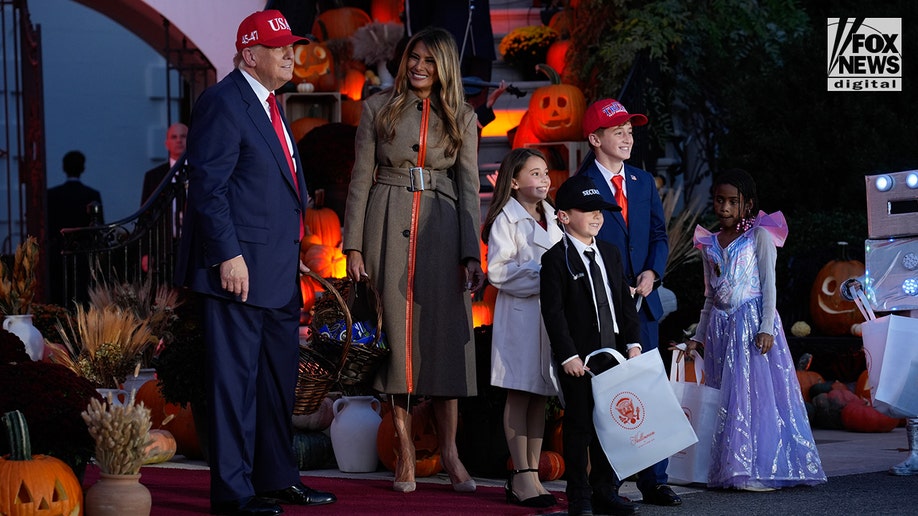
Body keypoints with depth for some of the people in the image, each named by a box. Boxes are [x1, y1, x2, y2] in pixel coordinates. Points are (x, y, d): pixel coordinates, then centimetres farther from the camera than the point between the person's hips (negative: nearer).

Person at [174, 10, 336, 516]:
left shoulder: (269, 106, 18)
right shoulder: (222, 102, -11)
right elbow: (208, 185, -17)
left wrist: (294, 254, 19)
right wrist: (229, 255, -22)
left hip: (277, 273, 10)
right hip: (240, 267, -10)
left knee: (279, 377, 15)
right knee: (235, 377, -5)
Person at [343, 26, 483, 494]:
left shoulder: (462, 118, 8)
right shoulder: (378, 108, 5)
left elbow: (469, 187, 3)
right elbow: (361, 178, 4)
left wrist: (471, 253, -6)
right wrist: (353, 245, -3)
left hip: (442, 232, 1)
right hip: (389, 228, -1)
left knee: (444, 336, -2)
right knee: (395, 334, -1)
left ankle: (449, 451, 5)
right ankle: (404, 451, 4)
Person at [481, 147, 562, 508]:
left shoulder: (551, 217, 17)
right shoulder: (506, 218, -5)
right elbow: (498, 272, -13)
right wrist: (540, 275, -17)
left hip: (550, 313, 7)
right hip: (519, 313, -7)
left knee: (540, 396, 7)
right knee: (519, 394, -4)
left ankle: (531, 472, 11)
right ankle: (522, 476, -3)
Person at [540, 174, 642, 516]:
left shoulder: (611, 254, 13)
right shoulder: (555, 260, -8)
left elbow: (625, 303, 15)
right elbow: (553, 312, -12)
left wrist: (633, 343, 5)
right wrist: (568, 355, -18)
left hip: (613, 353, 6)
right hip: (577, 358, -6)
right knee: (578, 425, -1)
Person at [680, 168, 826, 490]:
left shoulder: (760, 236, 0)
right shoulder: (709, 244, 14)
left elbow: (769, 285, -5)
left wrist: (766, 328, -15)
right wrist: (698, 337, 16)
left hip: (753, 323, -5)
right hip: (720, 326, 5)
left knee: (756, 392, -10)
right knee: (725, 399, 2)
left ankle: (759, 471, -11)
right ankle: (731, 469, 3)